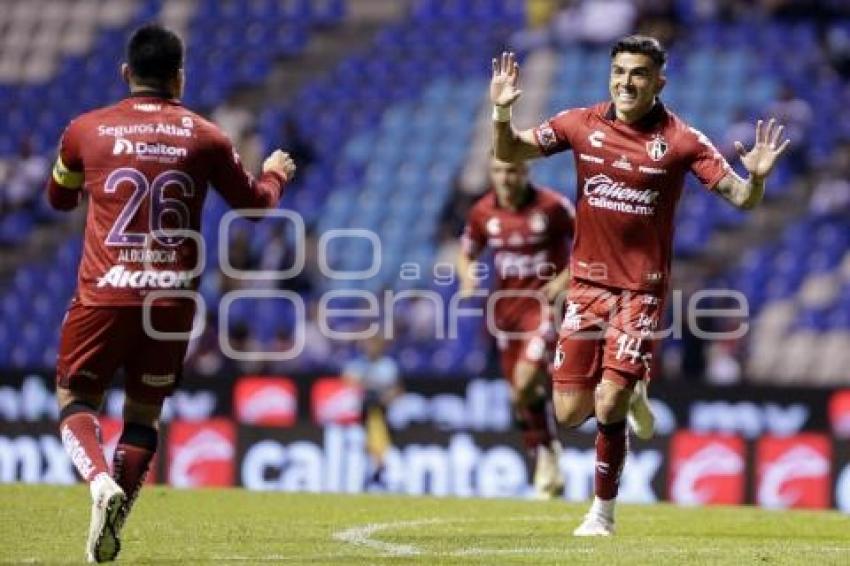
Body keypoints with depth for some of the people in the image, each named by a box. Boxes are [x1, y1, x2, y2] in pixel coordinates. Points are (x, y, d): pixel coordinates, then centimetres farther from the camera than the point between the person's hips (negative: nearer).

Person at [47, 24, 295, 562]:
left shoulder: (87, 130, 3)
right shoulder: (204, 137, 2)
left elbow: (59, 198, 21)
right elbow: (254, 201, 16)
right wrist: (276, 173, 38)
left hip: (105, 295, -1)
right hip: (174, 298, 1)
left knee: (75, 397, 10)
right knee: (144, 410, 14)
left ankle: (102, 482, -18)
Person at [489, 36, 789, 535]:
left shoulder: (680, 141, -8)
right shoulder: (581, 125, 0)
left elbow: (741, 198, -8)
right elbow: (509, 152, 5)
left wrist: (756, 177, -31)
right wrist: (502, 111, -15)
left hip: (642, 287, -3)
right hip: (588, 282, 3)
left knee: (609, 405, -14)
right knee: (570, 414, 2)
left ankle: (604, 512, 6)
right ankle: (630, 392, 37)